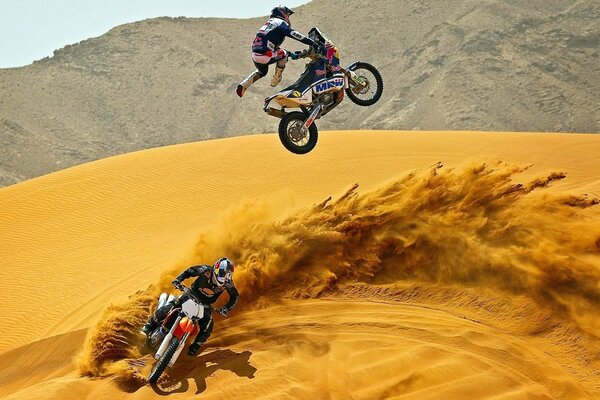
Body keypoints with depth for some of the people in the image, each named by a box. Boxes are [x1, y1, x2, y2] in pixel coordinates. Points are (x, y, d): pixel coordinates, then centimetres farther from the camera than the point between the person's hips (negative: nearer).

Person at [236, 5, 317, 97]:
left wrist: (291, 53, 39)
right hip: (265, 56, -8)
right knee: (284, 54, 18)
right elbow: (295, 35, -11)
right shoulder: (281, 23, 2)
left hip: (255, 55, 8)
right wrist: (313, 43, -11)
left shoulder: (268, 23, 30)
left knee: (262, 72, 33)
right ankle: (276, 79, 16)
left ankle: (244, 85, 15)